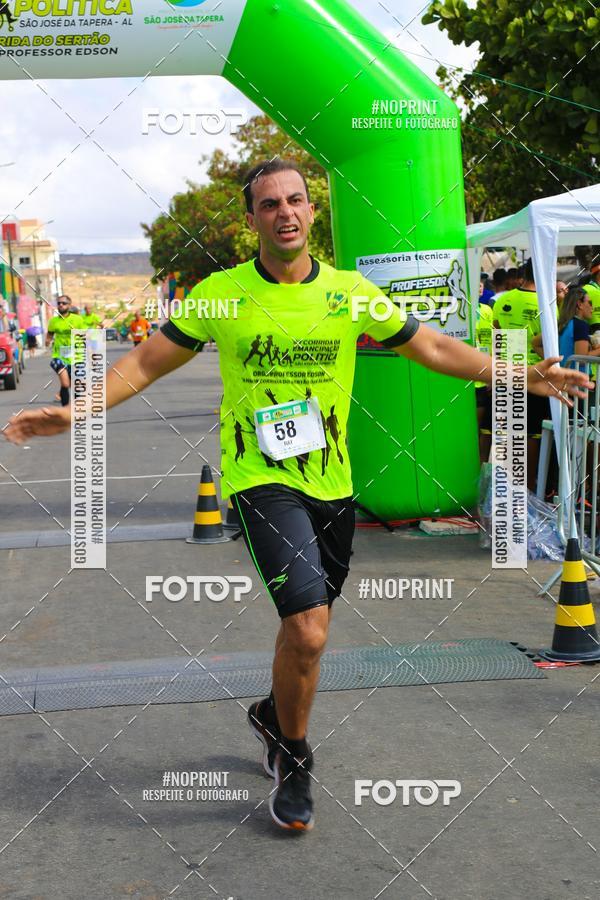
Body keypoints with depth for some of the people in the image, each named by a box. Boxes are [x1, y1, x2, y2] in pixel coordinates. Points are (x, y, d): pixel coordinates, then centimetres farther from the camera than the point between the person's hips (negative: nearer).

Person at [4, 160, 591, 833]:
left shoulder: (349, 292, 2)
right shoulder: (220, 294, -4)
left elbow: (433, 348, 8)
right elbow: (148, 362, 1)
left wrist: (522, 377, 1)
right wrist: (76, 410, -12)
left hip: (332, 482, 4)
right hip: (261, 477, -4)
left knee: (307, 625, 16)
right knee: (308, 629, -17)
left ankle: (273, 715, 47)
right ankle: (293, 764, 7)